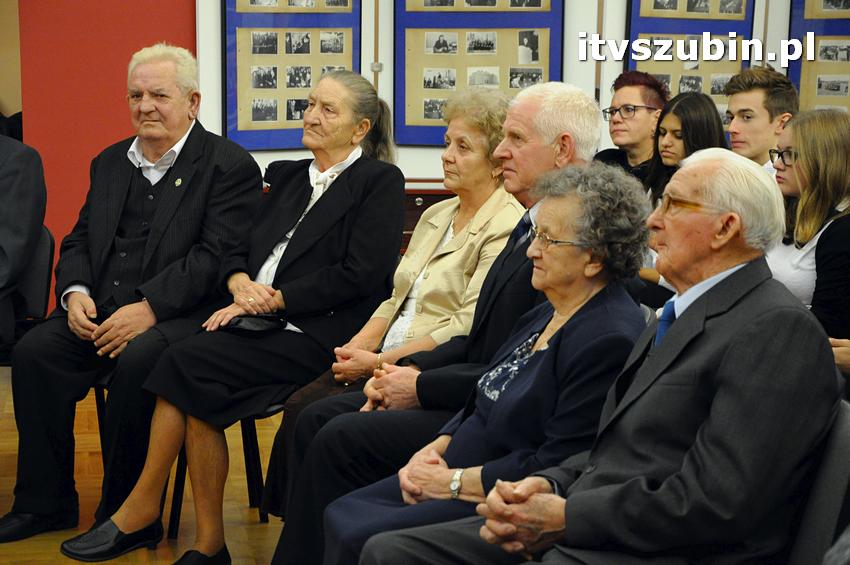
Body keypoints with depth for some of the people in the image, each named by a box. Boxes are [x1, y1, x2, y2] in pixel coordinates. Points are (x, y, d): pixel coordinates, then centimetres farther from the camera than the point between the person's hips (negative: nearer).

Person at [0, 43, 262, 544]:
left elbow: (215, 257, -15)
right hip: (100, 312, 6)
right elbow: (79, 240, 18)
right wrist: (75, 293, -4)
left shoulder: (230, 165, -4)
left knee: (136, 362, -34)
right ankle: (45, 503, -4)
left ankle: (126, 513, -14)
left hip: (181, 313, -6)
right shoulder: (110, 162, 19)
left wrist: (149, 308, -23)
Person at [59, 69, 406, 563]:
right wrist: (241, 283, -6)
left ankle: (141, 513, -10)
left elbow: (360, 276, -11)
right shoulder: (288, 176, 22)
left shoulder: (381, 182, 0)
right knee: (201, 392, -23)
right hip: (266, 323, 6)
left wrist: (274, 298, -12)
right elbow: (240, 249, 18)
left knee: (189, 362, -23)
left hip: (320, 333, -6)